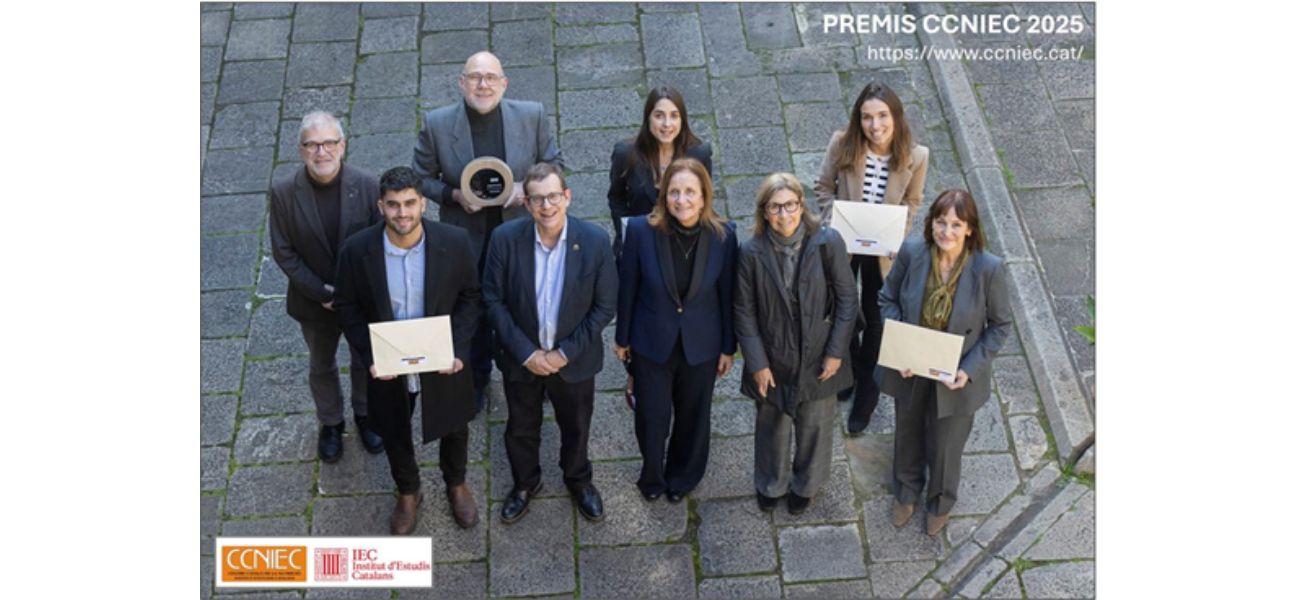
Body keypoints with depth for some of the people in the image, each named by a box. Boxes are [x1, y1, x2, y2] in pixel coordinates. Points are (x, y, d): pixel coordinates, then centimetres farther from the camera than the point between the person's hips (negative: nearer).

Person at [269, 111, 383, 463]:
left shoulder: (368, 186, -19)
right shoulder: (284, 193, -18)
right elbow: (283, 253, -12)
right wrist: (321, 292, -18)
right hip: (314, 301, 0)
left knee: (365, 361, 22)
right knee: (321, 366, 22)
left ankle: (365, 415, 49)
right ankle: (331, 423, 47)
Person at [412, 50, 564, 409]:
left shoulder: (532, 116, -13)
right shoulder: (436, 124, -15)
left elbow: (554, 164, -2)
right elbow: (422, 178, -4)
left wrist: (528, 188, -21)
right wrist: (454, 195, -22)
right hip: (466, 241, 0)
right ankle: (476, 379, 46)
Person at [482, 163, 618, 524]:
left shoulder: (595, 241, -19)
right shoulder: (505, 239, -19)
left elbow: (605, 306, -12)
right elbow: (494, 300, -11)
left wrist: (566, 353, -16)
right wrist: (526, 352, -16)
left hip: (574, 358, 0)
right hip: (521, 357, 0)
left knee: (575, 426, 23)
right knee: (521, 427, 22)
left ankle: (578, 480, 52)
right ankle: (525, 483, 51)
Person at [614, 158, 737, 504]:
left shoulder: (723, 235, -17)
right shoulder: (641, 230, -20)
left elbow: (726, 294, -6)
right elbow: (627, 288, -7)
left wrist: (728, 347, 1)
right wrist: (622, 338, 2)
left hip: (701, 345, 1)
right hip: (651, 342, -1)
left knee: (693, 416, 20)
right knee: (652, 416, 13)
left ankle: (683, 477, 49)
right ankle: (652, 476, 45)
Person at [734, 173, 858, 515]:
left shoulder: (827, 242, -18)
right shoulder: (752, 252, -16)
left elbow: (847, 298, -9)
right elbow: (745, 311, -9)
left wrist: (836, 351, -9)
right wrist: (757, 363, -9)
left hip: (817, 357, 0)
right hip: (773, 359, 0)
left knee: (814, 425, 19)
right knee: (772, 426, 21)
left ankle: (806, 485, 47)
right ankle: (771, 485, 48)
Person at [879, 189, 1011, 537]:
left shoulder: (989, 268, -24)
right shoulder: (911, 253, -20)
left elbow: (1000, 325, -10)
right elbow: (888, 300, -3)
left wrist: (971, 369, -20)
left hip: (955, 378, -2)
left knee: (945, 446, 22)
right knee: (907, 436, 27)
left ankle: (940, 504, 54)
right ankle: (906, 493, 58)